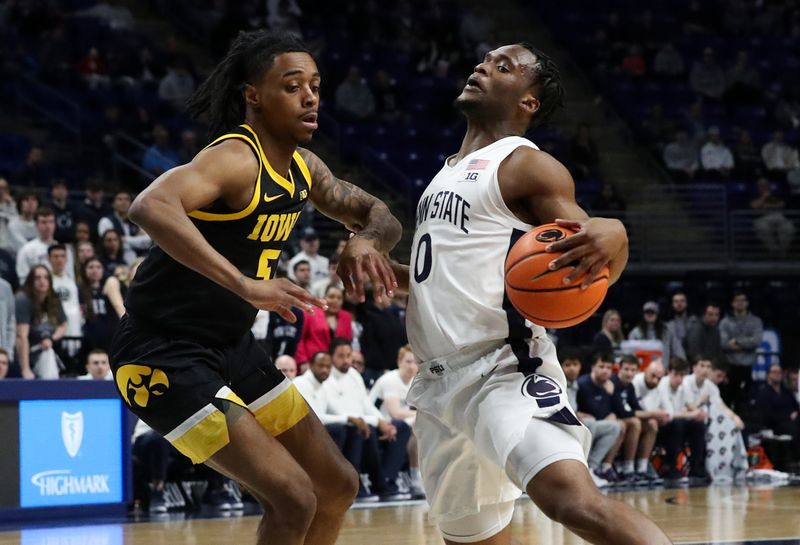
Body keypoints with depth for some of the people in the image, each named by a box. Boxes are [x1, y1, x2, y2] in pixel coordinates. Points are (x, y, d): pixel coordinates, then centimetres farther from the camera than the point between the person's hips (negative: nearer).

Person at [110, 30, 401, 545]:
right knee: (294, 501, -17)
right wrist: (245, 285, -48)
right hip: (165, 356, -10)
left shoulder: (303, 167, 4)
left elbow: (379, 215, 17)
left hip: (233, 346, 10)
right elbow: (150, 207, -42)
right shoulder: (235, 159, -23)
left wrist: (368, 239, -9)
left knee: (337, 486, 14)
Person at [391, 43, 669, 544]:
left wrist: (613, 238, -35)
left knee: (575, 501, -32)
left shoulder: (526, 165, -5)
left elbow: (588, 276, -13)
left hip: (504, 371, -9)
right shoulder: (451, 172, 20)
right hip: (439, 382, 9)